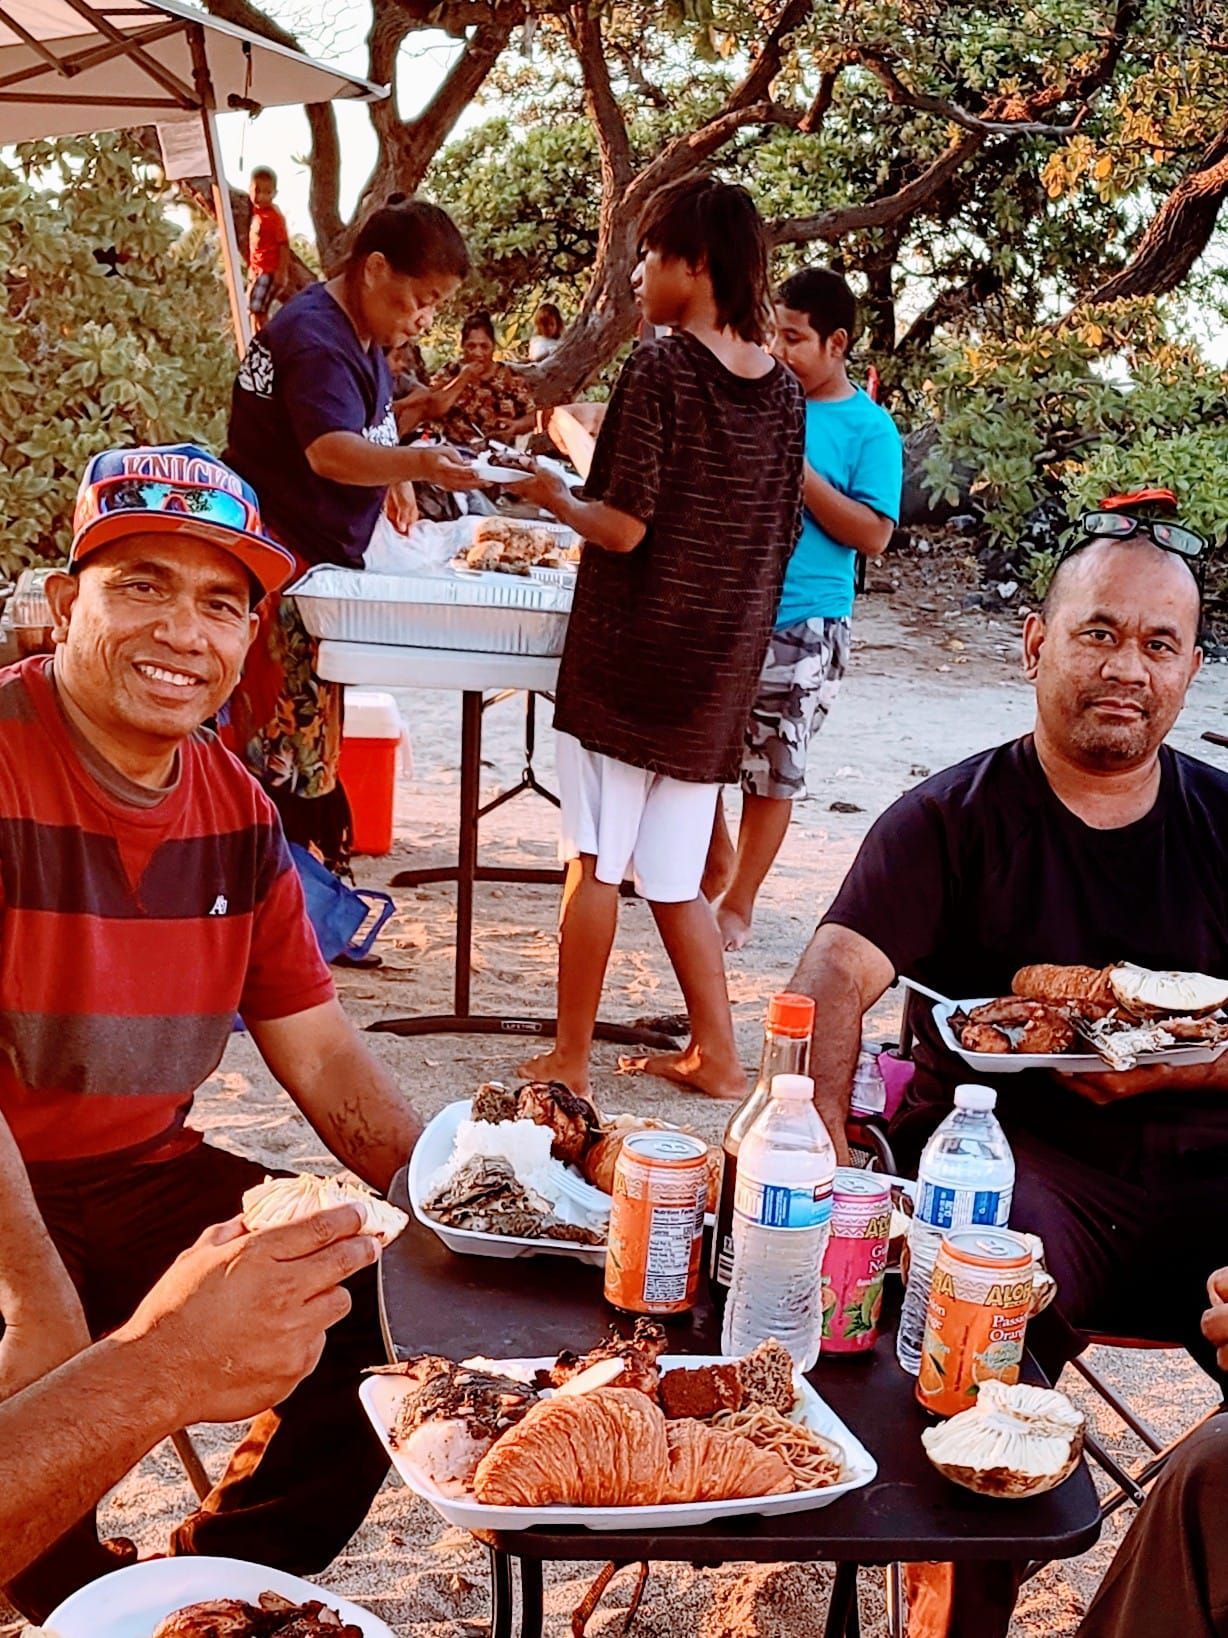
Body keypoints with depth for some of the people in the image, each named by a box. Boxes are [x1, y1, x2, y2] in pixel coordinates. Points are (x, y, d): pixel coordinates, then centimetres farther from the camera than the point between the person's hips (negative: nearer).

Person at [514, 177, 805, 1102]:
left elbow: (624, 526, -17)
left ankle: (569, 1060, 11)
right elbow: (780, 538, 12)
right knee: (676, 877, 15)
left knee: (595, 863, 3)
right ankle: (716, 1055, 18)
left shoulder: (659, 369, -12)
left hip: (629, 656, -6)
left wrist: (557, 499, 2)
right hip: (722, 668, 6)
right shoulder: (783, 392, 7)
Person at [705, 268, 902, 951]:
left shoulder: (870, 430, -6)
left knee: (773, 772, 6)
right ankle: (716, 862, 32)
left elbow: (873, 534, -13)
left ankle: (738, 904, 21)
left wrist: (797, 471, -19)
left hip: (801, 628, -4)